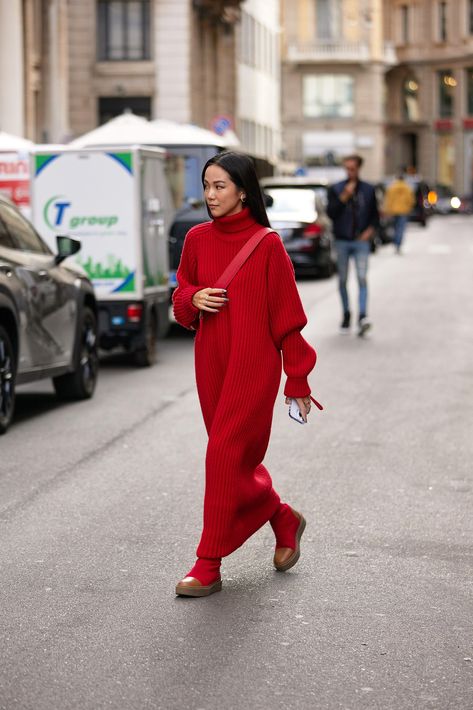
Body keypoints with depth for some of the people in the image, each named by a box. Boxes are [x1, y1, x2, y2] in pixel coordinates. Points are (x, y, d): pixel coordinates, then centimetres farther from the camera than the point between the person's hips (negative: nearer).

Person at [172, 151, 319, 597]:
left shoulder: (267, 245, -8)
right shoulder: (198, 239, 5)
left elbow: (286, 314, -5)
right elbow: (181, 296, 16)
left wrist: (297, 380, -4)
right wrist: (193, 298, -9)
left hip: (254, 364, -6)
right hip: (211, 361, 6)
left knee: (225, 454, -10)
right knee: (237, 458, 13)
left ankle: (209, 566, -4)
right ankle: (285, 520, 38)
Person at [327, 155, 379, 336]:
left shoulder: (368, 190, 7)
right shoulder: (336, 189, 4)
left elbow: (375, 214, 12)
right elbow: (330, 212, -7)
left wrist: (371, 229, -5)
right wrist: (344, 197, -17)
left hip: (361, 241, -1)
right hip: (342, 241, 1)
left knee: (362, 278, -14)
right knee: (343, 280, 7)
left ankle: (362, 317, -23)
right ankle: (346, 315, 21)